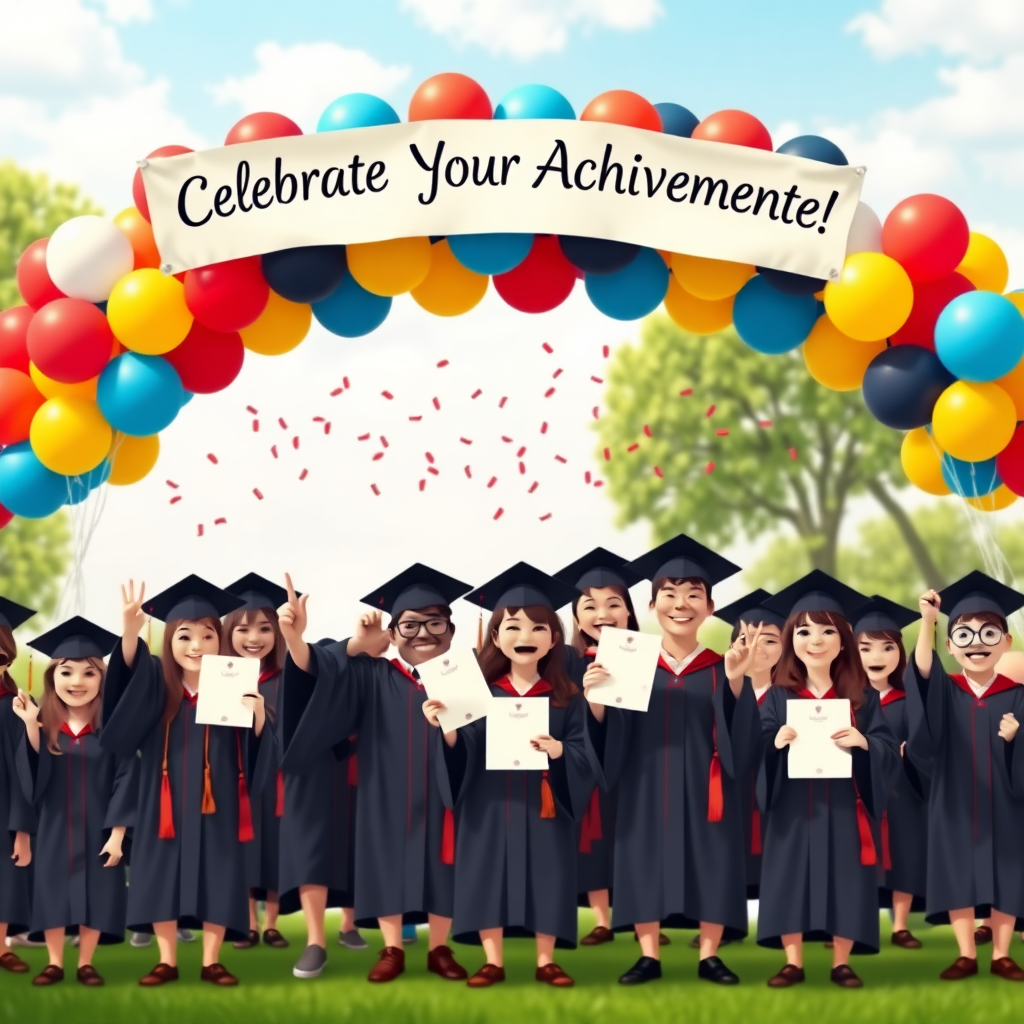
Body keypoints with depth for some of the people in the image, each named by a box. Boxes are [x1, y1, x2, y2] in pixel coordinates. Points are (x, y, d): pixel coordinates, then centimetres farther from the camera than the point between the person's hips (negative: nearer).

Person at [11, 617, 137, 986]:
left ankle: (86, 963, 17)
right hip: (54, 828, 2)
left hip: (97, 828, -1)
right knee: (53, 892, 7)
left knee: (94, 894, 4)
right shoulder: (43, 725, -3)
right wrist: (30, 727, -25)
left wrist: (117, 833, -12)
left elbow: (125, 782, -7)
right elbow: (31, 778, -13)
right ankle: (54, 963, 19)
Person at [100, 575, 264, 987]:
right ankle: (167, 960, 14)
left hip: (215, 804, 0)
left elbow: (257, 748, -2)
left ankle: (211, 961, 12)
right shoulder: (156, 682, -2)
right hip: (167, 803, 1)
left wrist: (257, 713, -23)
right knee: (164, 875, 4)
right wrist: (130, 629, -42)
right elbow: (129, 664, -23)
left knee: (215, 878, 1)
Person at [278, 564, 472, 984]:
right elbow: (321, 670, -16)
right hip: (389, 799, 0)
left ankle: (439, 950, 21)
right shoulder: (374, 677, -2)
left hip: (442, 799, 0)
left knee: (441, 870, 7)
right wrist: (294, 637, -36)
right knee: (389, 866, 5)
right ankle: (392, 950, 17)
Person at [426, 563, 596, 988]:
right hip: (490, 808, 0)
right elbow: (463, 754, -2)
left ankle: (545, 961, 14)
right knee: (488, 878, 1)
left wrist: (559, 751, -25)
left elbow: (584, 755, -4)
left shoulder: (566, 696, 1)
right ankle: (493, 961, 11)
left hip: (543, 809, 0)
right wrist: (448, 732, -23)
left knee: (545, 878, 2)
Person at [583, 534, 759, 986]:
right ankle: (649, 956, 12)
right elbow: (610, 737, 1)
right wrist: (596, 699, -18)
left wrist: (737, 681, -27)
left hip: (705, 787, -1)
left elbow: (741, 735, -12)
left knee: (711, 864, 2)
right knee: (645, 862, 3)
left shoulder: (722, 666, -1)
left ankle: (709, 956, 13)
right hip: (647, 787, 1)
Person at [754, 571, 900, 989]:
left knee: (845, 883, 0)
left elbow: (889, 751, -2)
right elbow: (752, 751, -1)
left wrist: (863, 743, -22)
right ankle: (793, 962, 10)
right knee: (790, 879, 0)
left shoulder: (863, 698, 3)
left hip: (843, 809, 0)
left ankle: (842, 963, 11)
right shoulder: (778, 697, 4)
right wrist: (775, 743, -22)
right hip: (793, 809, 1)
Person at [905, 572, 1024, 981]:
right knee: (958, 875, 4)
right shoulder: (945, 690, -2)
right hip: (955, 805, 0)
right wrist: (927, 622, -40)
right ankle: (966, 955, 15)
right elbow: (922, 673, -26)